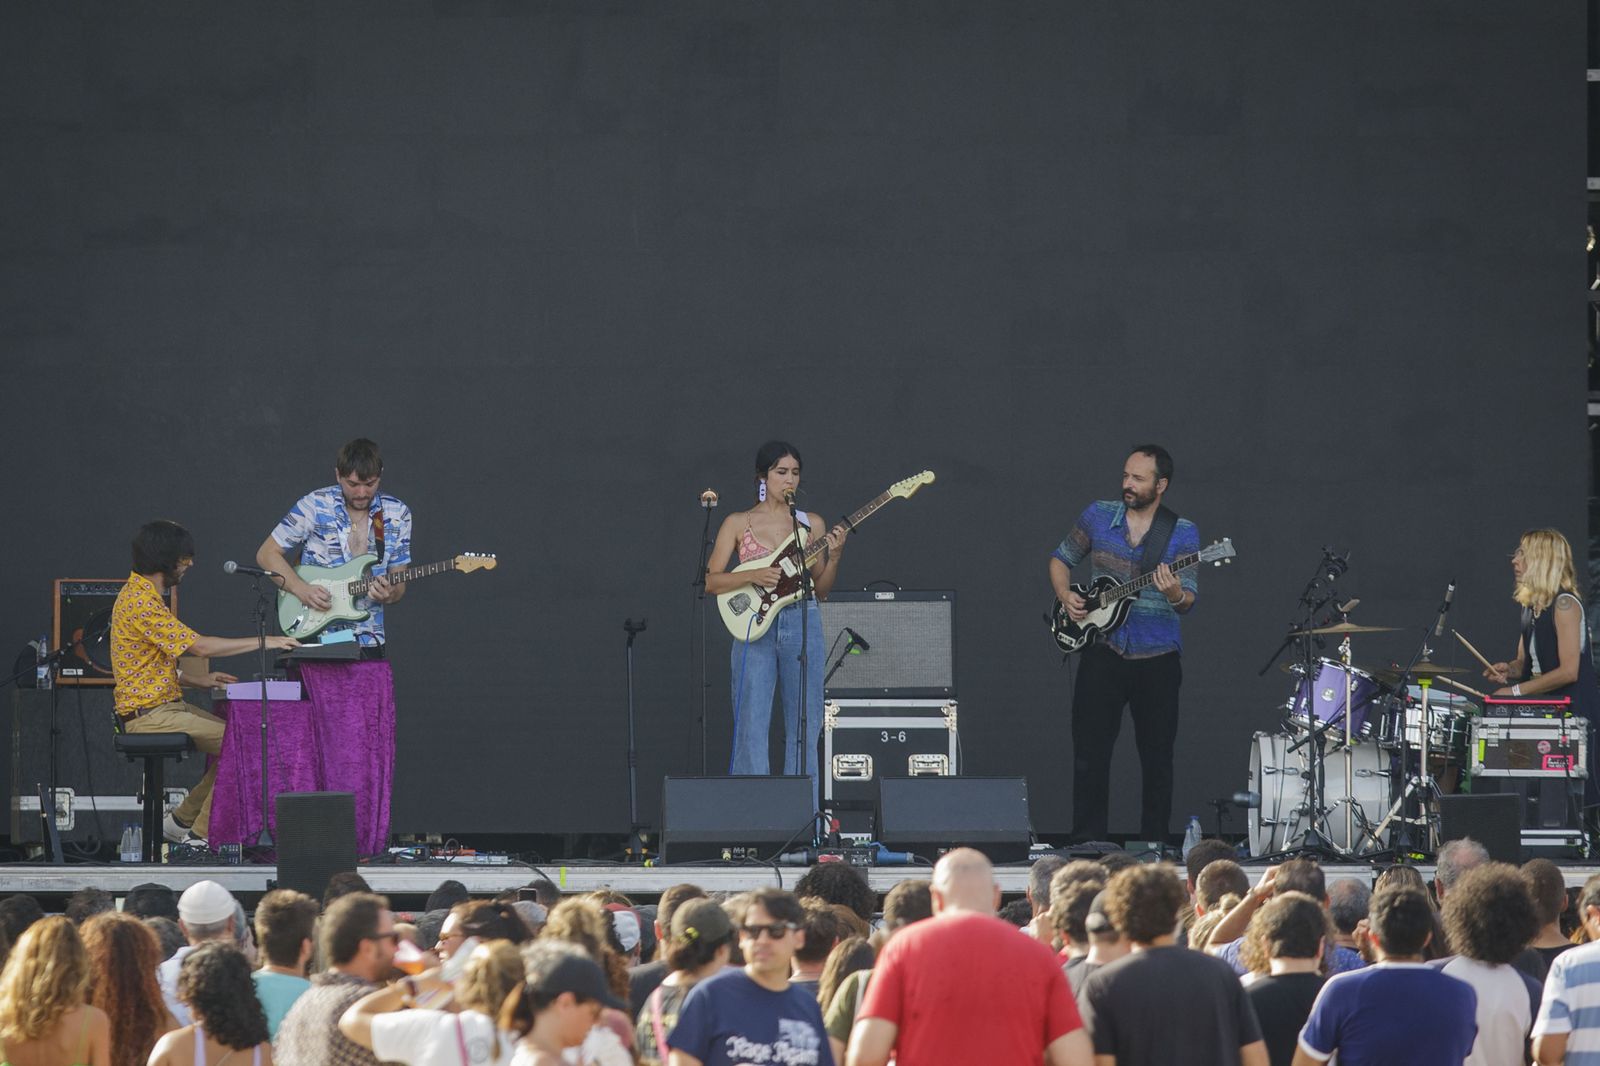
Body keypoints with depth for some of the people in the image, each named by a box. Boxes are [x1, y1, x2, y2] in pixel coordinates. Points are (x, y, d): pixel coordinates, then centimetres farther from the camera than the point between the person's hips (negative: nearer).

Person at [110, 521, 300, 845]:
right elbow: (200, 646, -22)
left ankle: (181, 820, 15)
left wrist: (196, 681, 13)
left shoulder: (140, 594, 16)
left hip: (164, 705, 11)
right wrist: (263, 642, -15)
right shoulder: (142, 602, -19)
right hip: (149, 716, -11)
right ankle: (201, 835, -11)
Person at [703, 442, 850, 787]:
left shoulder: (811, 524, 10)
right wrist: (754, 576, -13)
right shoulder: (738, 523, 5)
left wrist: (834, 557, -8)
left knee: (803, 729, 1)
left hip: (803, 626, 2)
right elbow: (711, 581, 1)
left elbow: (821, 589, 10)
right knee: (751, 728, -6)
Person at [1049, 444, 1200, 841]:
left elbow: (1189, 600, -8)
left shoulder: (1183, 534, -2)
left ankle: (1154, 842, 13)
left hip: (1157, 658, -1)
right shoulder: (1099, 515, 4)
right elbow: (1060, 559, 17)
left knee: (1157, 756, 4)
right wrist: (1065, 595, -2)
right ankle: (1087, 841, 5)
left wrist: (1176, 595, -32)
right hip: (1104, 651, 1)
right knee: (1090, 751, -1)